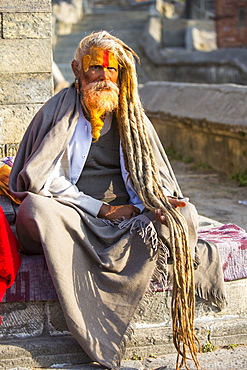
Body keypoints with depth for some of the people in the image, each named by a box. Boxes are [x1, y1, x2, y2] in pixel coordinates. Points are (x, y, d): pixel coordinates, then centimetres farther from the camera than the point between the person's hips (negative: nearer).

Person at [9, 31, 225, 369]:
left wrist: (160, 204, -13)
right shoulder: (59, 111, 2)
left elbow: (151, 176, 12)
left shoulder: (130, 115, 13)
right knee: (34, 210, -37)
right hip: (72, 215, -2)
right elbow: (43, 179, -6)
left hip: (126, 214, 3)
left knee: (183, 216, -24)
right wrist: (101, 209, -13)